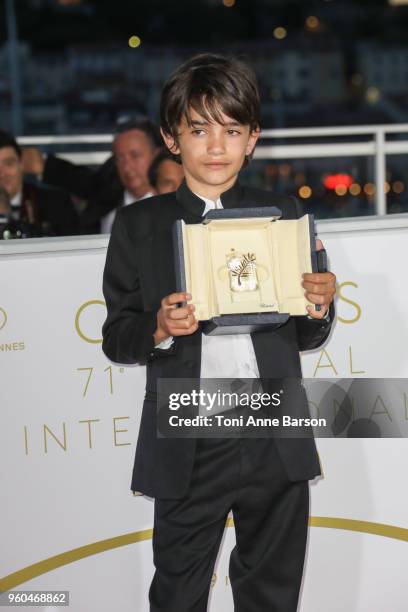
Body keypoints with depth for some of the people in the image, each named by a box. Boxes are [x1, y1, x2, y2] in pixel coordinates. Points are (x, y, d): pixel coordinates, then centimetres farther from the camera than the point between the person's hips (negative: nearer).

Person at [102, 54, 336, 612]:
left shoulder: (284, 215, 5)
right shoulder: (138, 226, 0)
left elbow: (303, 338, 10)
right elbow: (115, 337, 0)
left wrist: (319, 310, -12)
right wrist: (158, 329, -19)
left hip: (276, 444, 2)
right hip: (187, 451, -1)